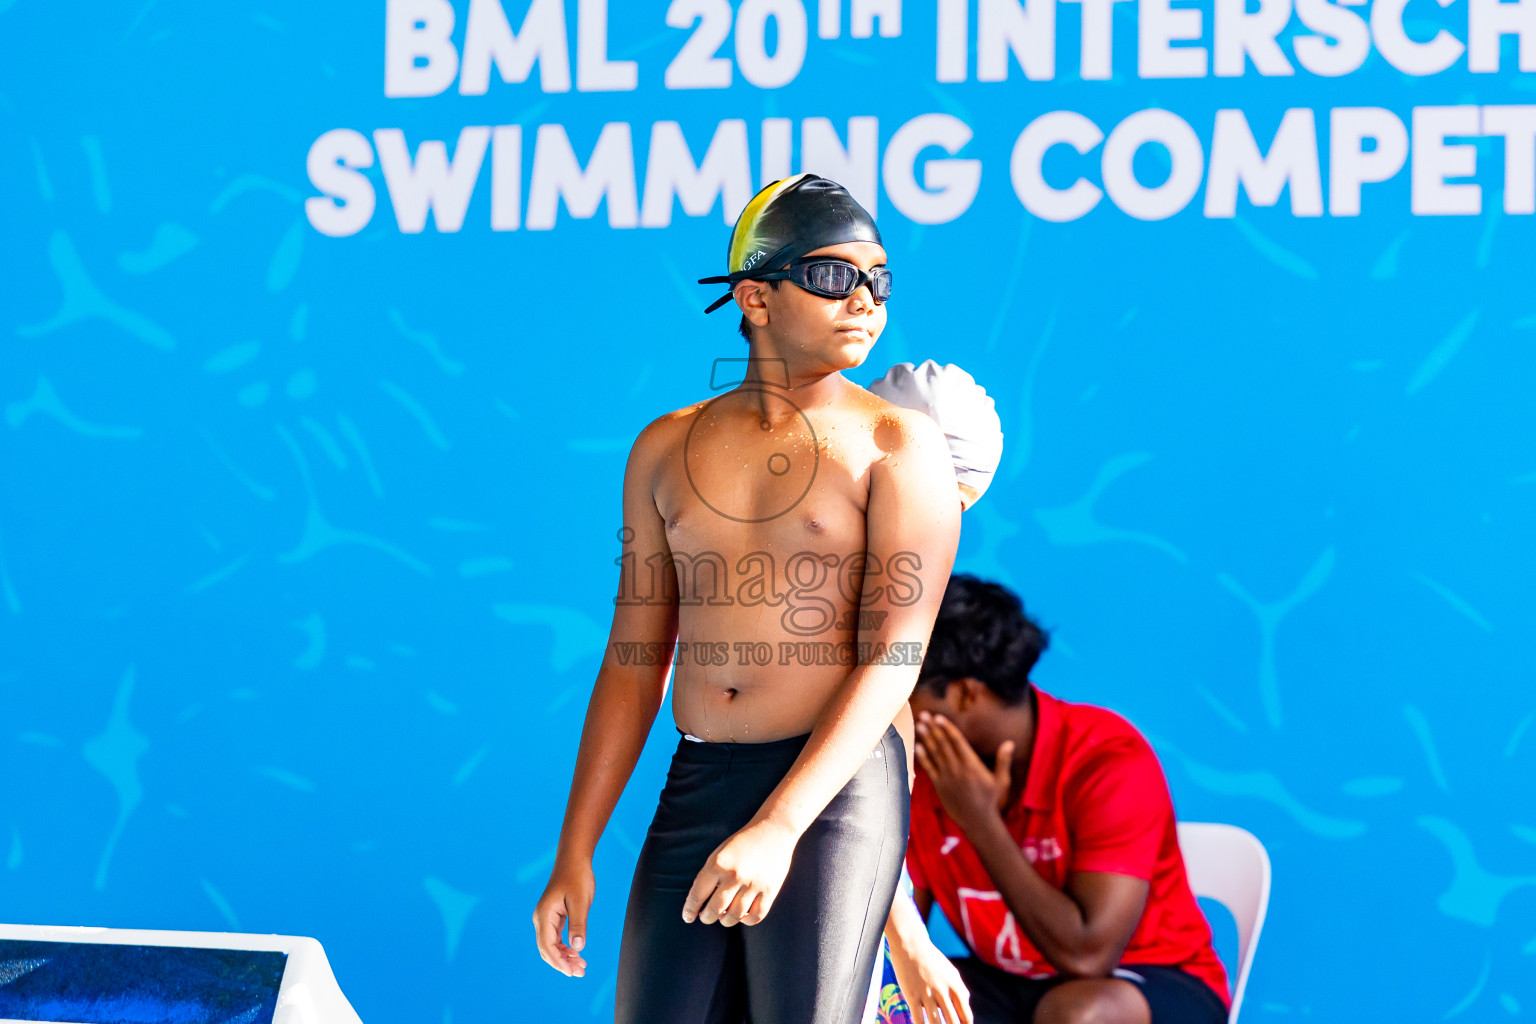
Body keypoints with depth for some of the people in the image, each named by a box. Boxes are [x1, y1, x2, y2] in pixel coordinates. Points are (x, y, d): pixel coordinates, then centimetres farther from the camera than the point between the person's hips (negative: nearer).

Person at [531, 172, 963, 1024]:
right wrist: (574, 855, 11)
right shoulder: (666, 449, 12)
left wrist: (778, 827, -21)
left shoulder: (897, 443, -1)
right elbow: (634, 662, 15)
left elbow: (894, 659, -10)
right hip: (693, 791, 4)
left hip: (834, 788, -4)